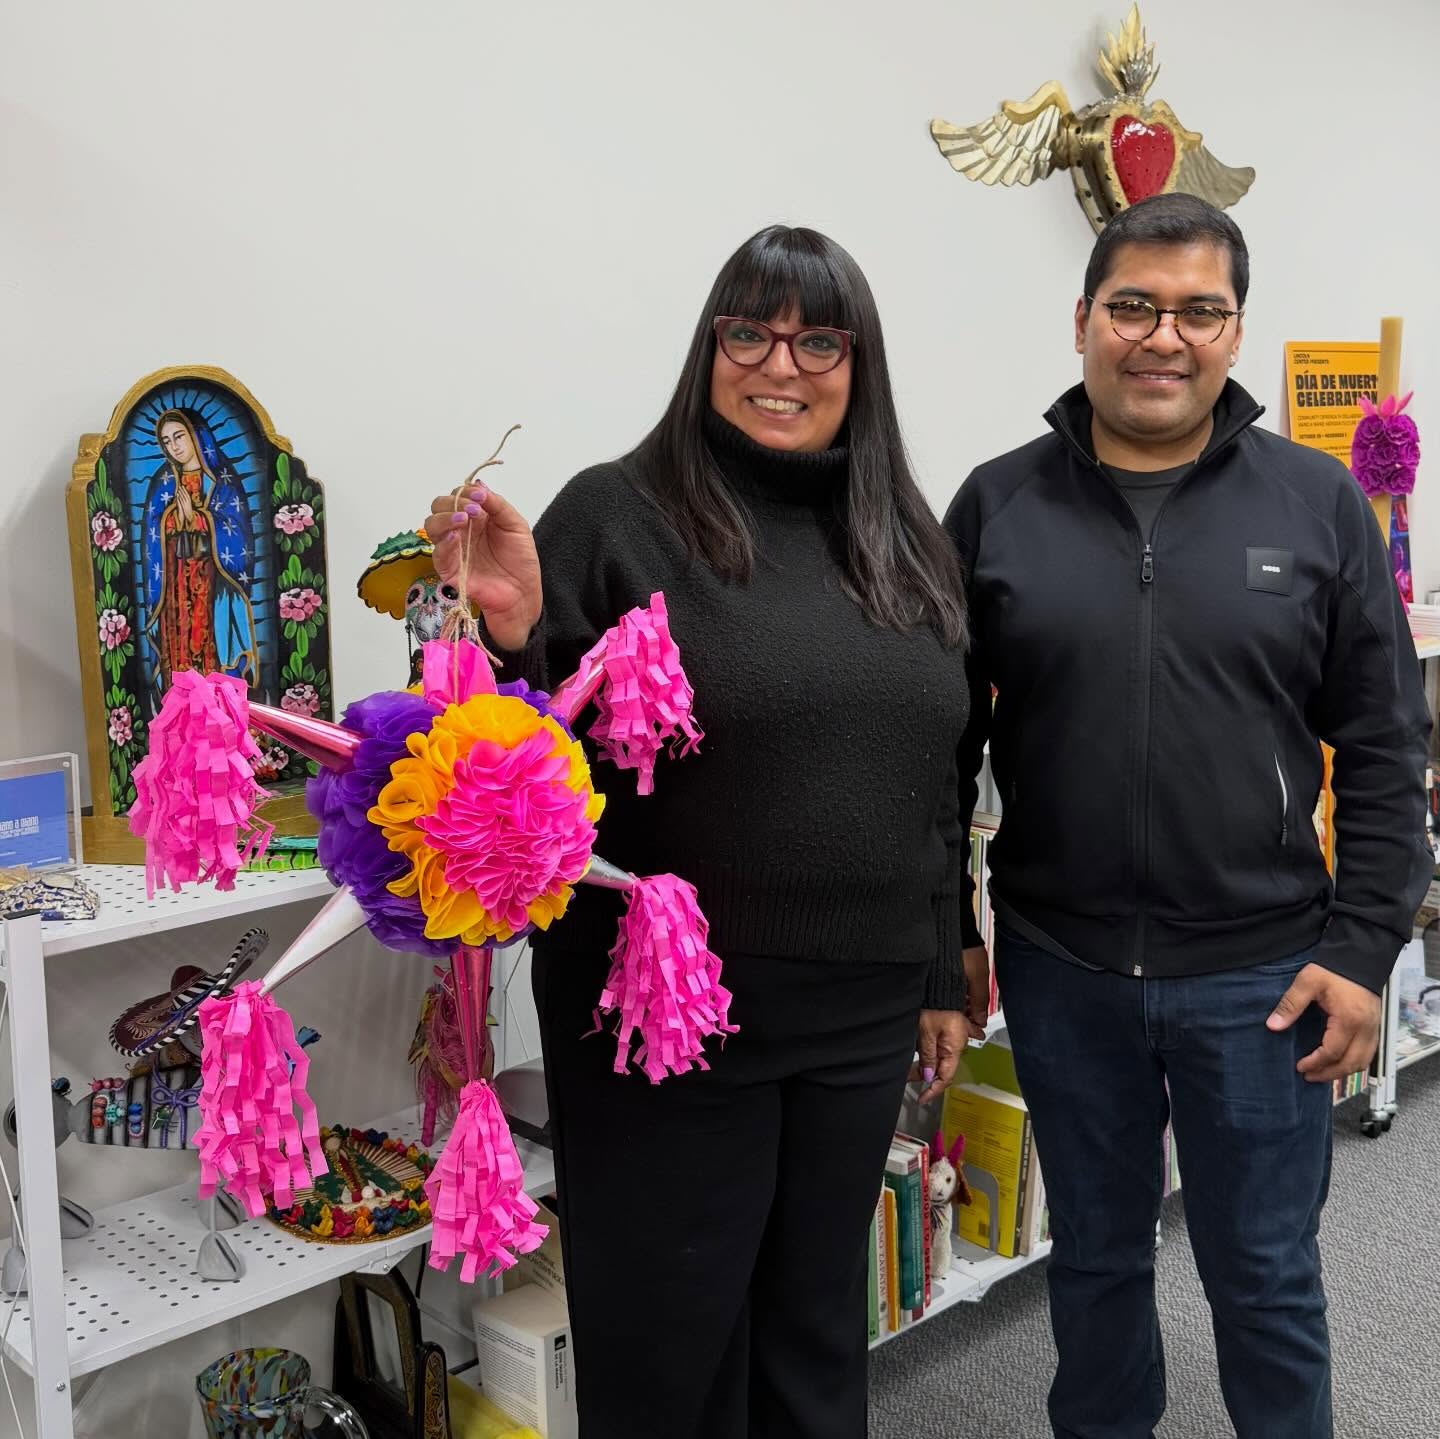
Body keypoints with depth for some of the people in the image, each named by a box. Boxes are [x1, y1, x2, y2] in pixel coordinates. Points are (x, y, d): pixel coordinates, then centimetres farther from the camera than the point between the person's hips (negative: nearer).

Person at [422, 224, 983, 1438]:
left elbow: (936, 782, 13)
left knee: (819, 1321, 21)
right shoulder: (616, 516, -8)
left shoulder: (905, 541, 8)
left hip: (861, 1016, 5)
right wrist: (514, 639, -27)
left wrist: (945, 977, 15)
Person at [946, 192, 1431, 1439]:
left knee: (1267, 1275, 13)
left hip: (1261, 972, -1)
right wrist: (944, 935, 1)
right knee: (1095, 1253, 19)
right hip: (1060, 965, 1)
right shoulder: (997, 506, 0)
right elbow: (944, 740, 3)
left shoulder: (1317, 504, -1)